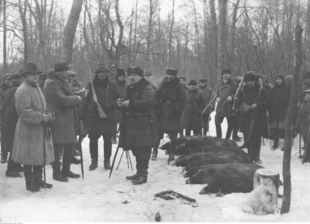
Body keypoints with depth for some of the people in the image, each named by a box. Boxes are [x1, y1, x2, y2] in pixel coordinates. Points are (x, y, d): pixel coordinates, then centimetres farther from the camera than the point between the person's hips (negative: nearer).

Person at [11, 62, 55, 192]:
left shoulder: (37, 88, 15)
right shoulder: (23, 90, -16)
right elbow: (24, 112, -23)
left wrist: (47, 115, 4)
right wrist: (43, 117, -22)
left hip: (40, 129, 9)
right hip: (29, 129, -9)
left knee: (40, 155, 15)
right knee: (29, 157, 1)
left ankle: (38, 180, 28)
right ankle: (29, 183, 14)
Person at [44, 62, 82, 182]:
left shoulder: (63, 81, 15)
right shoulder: (51, 83, -15)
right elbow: (63, 100, -22)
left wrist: (78, 95, 0)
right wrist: (77, 98, -9)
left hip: (68, 118, 9)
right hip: (57, 119, -9)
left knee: (70, 145, 13)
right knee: (58, 147, -1)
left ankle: (66, 170, 26)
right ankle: (56, 173, 11)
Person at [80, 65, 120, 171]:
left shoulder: (112, 85, 3)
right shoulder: (90, 85, 2)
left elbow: (117, 99, 6)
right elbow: (85, 101, 0)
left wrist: (110, 104, -14)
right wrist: (82, 116, -5)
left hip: (108, 117, 0)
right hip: (93, 116, 0)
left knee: (108, 139, 8)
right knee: (93, 139, 5)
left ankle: (107, 160, 21)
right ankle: (94, 160, 18)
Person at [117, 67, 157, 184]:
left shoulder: (147, 88, -9)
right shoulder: (130, 88, 21)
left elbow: (148, 102, -25)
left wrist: (130, 103, -27)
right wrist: (122, 103, 7)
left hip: (143, 124, -9)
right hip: (132, 123, 9)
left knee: (142, 149, -9)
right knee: (136, 149, 13)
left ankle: (143, 174, -4)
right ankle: (139, 172, 22)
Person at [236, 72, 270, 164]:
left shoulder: (262, 90, 0)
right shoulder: (243, 91, 8)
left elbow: (267, 100, -3)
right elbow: (238, 101, 15)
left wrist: (257, 105, -15)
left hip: (258, 118, -2)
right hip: (246, 118, 2)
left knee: (257, 137, 4)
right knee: (248, 137, 0)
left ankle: (256, 156, 14)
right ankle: (250, 155, 13)